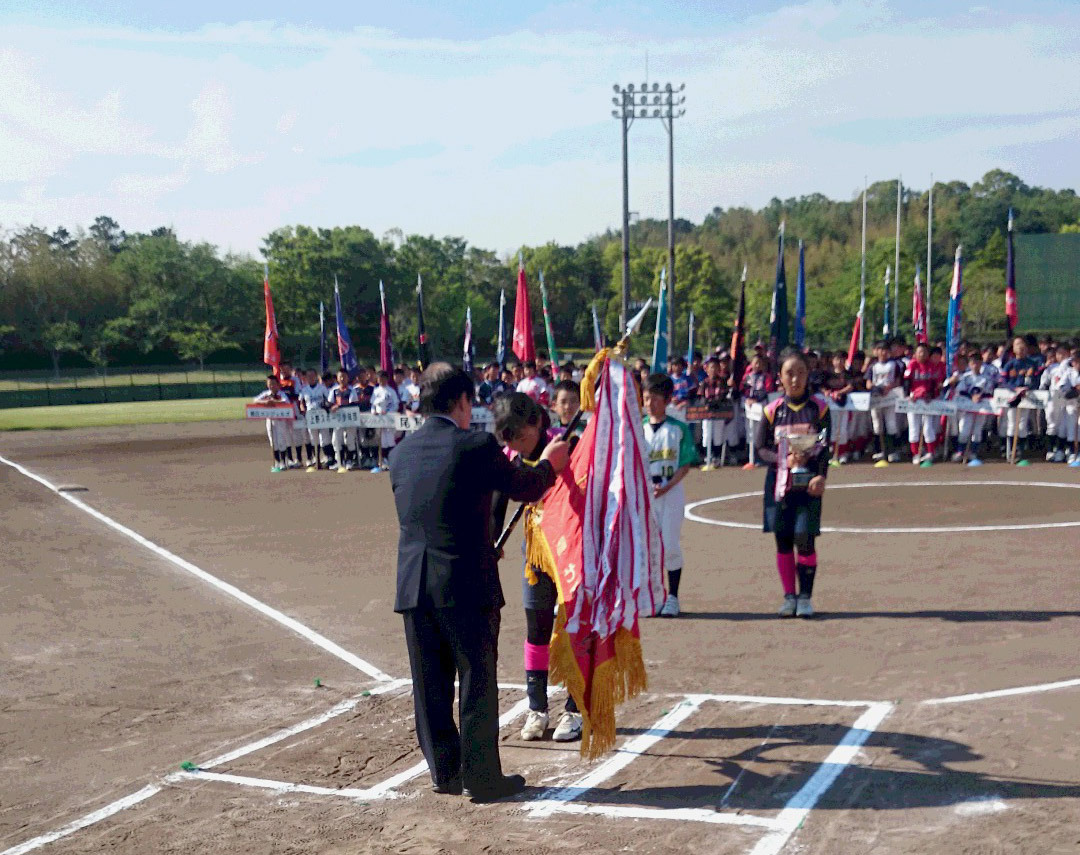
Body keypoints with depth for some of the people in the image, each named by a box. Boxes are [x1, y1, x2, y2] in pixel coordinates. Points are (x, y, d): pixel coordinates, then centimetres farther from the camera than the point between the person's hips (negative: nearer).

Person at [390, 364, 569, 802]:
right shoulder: (477, 445, -10)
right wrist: (549, 463, 23)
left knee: (431, 685, 13)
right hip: (467, 585, -5)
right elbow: (527, 488, 1)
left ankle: (444, 770, 24)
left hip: (414, 586, 5)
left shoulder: (400, 453, 7)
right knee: (478, 683, 6)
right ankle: (482, 777, 13)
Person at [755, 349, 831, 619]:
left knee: (805, 538, -8)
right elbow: (761, 448, 5)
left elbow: (825, 446, -1)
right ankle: (789, 597, 16)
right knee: (783, 540, 4)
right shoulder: (773, 410, 5)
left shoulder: (819, 407, 3)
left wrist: (821, 476, -15)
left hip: (808, 483, -2)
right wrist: (784, 460, -12)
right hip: (778, 481, 2)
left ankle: (805, 597, 3)